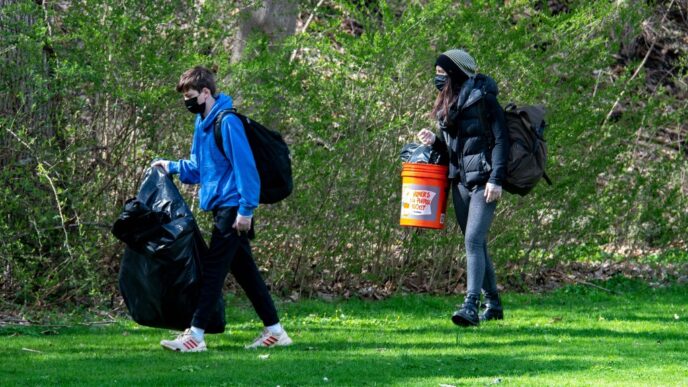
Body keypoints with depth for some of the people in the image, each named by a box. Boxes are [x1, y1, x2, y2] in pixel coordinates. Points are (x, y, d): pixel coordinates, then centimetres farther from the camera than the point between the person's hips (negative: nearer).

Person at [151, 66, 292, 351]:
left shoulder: (227, 122, -17)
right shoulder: (202, 122, 13)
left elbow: (244, 166, -20)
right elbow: (198, 166, 23)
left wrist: (246, 209, -21)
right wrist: (172, 167, 9)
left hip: (232, 207, -10)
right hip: (221, 206, 10)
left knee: (213, 268, -8)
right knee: (244, 270, 11)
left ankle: (195, 335, -8)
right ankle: (274, 331, 16)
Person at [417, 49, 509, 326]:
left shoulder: (483, 99, -9)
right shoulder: (447, 105, 15)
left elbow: (500, 140, -12)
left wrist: (496, 179, -18)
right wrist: (433, 141, 1)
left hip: (483, 183, -8)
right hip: (460, 182, 8)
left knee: (474, 240, -18)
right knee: (477, 244, 13)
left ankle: (471, 305, -25)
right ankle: (493, 303, 24)